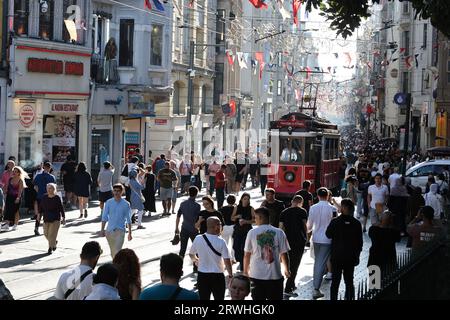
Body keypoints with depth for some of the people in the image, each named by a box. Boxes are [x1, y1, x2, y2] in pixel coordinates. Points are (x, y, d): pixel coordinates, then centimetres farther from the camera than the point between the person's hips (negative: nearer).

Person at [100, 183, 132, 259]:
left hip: (120, 231, -3)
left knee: (117, 252, -16)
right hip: (109, 230, 3)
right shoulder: (108, 203, 1)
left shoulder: (126, 204, -3)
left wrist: (129, 233, 6)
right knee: (112, 252, 15)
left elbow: (128, 220, 4)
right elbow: (104, 217, 6)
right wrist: (102, 230, 2)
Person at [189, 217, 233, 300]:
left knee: (203, 298, 11)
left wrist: (195, 260, 32)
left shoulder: (198, 239, -6)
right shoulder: (221, 241, -15)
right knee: (219, 298, 12)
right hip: (217, 276, -3)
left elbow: (191, 254, 10)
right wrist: (230, 275, -2)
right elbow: (227, 260, -14)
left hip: (202, 275, 3)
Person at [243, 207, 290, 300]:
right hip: (275, 275, 0)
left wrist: (245, 270, 15)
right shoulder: (279, 232, -4)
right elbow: (284, 254, -2)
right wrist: (287, 270, 15)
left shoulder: (252, 233, -5)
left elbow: (247, 255, 0)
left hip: (256, 275, 0)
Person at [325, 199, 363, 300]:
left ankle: (333, 298, 6)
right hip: (351, 257, 2)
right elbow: (360, 241, 1)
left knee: (335, 280, 6)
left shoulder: (335, 222, -13)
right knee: (349, 280, 11)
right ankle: (349, 297, 12)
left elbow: (328, 234, 2)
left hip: (337, 256, -2)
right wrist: (357, 255, 11)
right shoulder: (356, 223, -6)